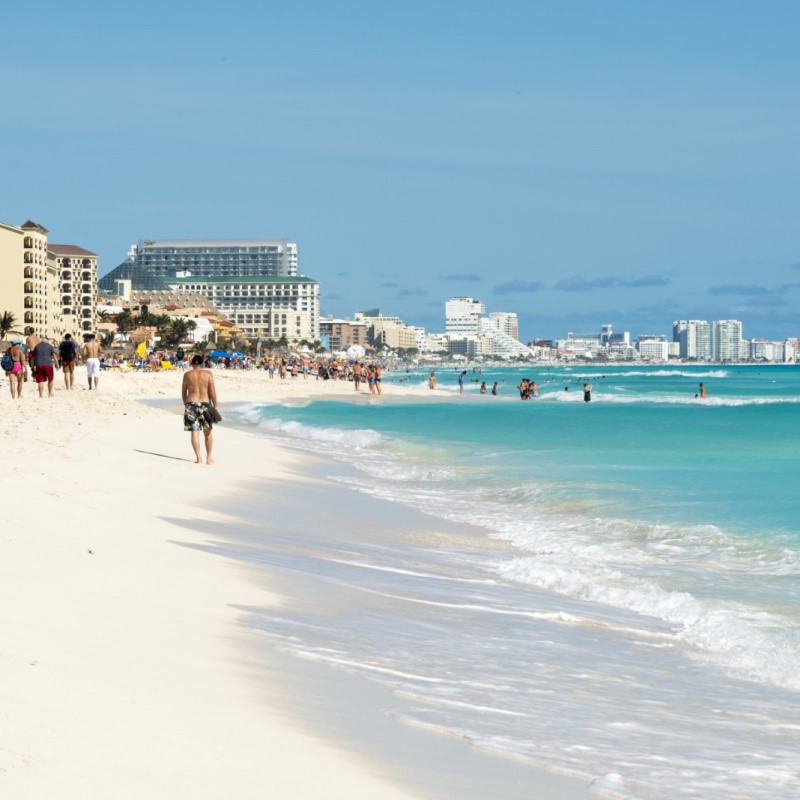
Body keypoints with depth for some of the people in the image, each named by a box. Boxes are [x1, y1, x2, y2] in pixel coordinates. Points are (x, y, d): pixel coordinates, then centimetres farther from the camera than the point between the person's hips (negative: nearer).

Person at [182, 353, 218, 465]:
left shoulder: (187, 375, 3)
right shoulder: (208, 374, -1)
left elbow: (183, 392, 8)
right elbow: (212, 391, -4)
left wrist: (185, 404, 21)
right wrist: (215, 406, 2)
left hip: (191, 403, 0)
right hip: (205, 403, 0)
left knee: (195, 432, 1)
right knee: (208, 432, 12)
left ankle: (199, 457, -5)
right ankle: (208, 458, 13)